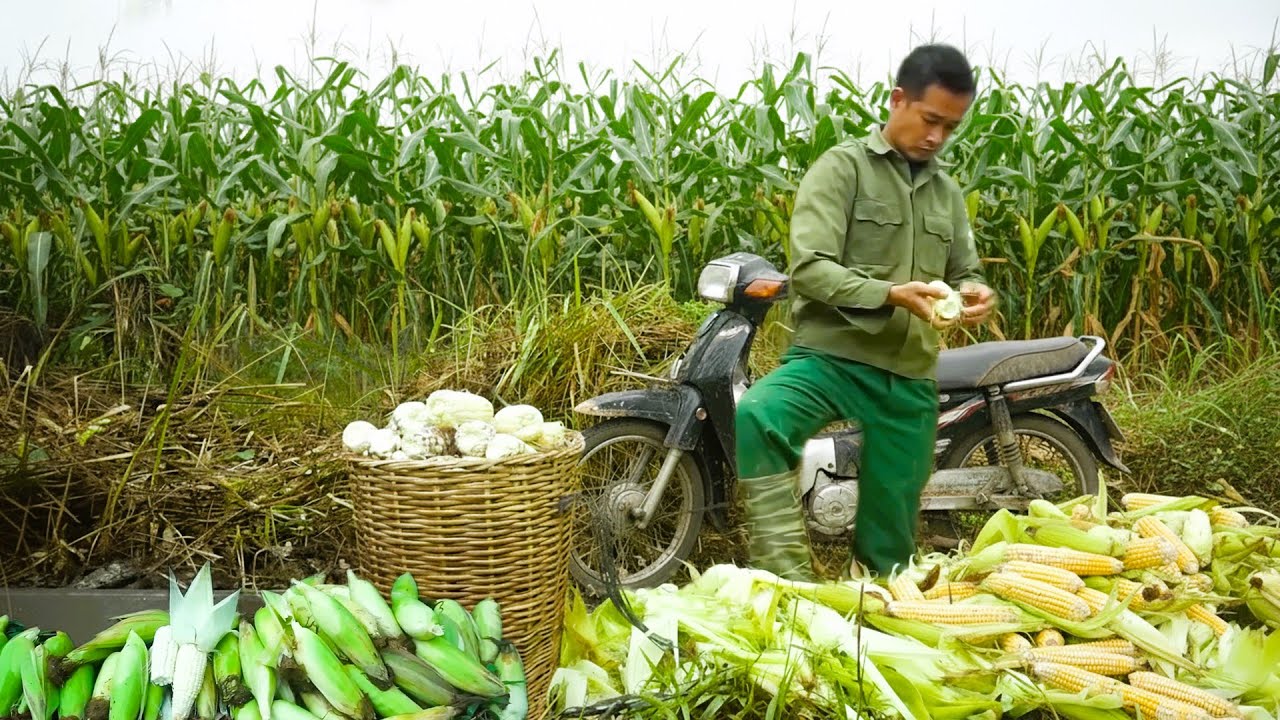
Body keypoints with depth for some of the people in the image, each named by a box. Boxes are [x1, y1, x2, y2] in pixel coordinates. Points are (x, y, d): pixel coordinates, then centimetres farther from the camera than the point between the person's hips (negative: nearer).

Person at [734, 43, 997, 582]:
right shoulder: (842, 167, -2)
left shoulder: (948, 193, 17)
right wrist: (888, 295, -26)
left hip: (910, 379, 6)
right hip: (831, 356, -5)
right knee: (754, 418, -37)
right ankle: (790, 583, -32)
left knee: (891, 542, 8)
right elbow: (809, 267, -12)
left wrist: (974, 292, -2)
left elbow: (965, 270, 23)